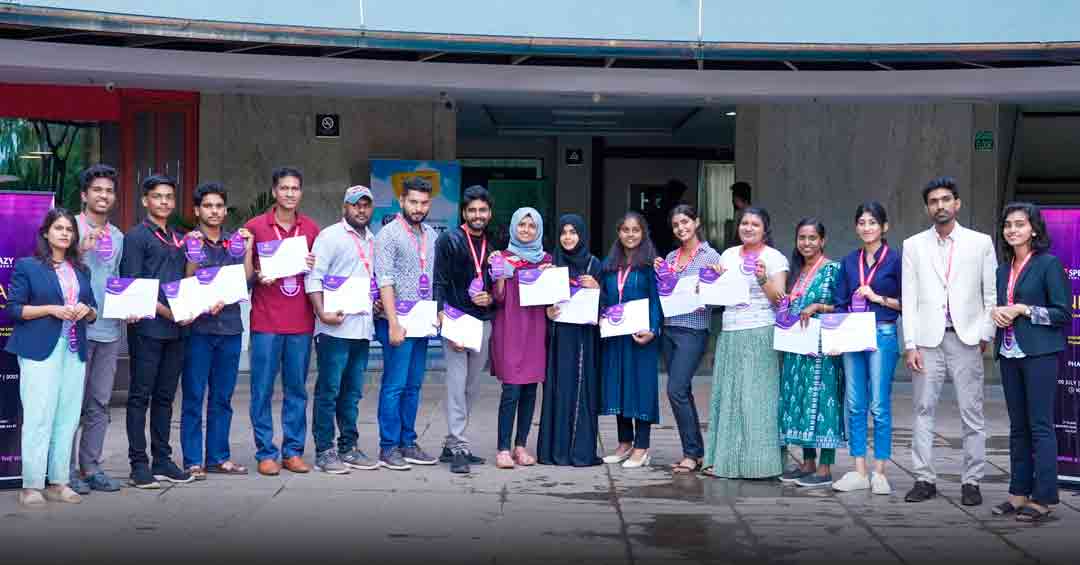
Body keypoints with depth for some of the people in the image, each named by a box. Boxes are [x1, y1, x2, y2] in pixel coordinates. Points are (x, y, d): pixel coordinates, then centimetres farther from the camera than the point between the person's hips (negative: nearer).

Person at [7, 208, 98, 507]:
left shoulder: (82, 270, 18)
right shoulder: (27, 266, 3)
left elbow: (93, 312, 20)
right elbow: (14, 308, -3)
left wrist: (86, 310, -3)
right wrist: (51, 309, -13)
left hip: (74, 351, 5)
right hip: (40, 350, -5)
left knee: (68, 418, 2)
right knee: (39, 417, -9)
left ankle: (58, 482, 9)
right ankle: (31, 485, -4)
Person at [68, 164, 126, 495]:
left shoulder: (118, 237, 17)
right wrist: (80, 250, -21)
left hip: (109, 330, 6)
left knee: (99, 404, 9)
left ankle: (91, 467, 16)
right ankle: (68, 469, 3)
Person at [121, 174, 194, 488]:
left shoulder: (178, 239, 18)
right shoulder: (136, 236, -3)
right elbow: (132, 284, -10)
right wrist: (165, 311, -16)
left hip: (176, 328, 6)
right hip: (147, 328, -6)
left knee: (165, 396, 11)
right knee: (140, 396, -1)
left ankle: (162, 460, 17)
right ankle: (139, 464, 2)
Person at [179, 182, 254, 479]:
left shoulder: (235, 241, 12)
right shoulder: (189, 241, 1)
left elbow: (246, 281, 6)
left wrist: (247, 250, -4)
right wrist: (194, 253, -17)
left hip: (230, 326, 4)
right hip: (198, 325, -4)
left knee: (222, 396, 9)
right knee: (193, 396, -1)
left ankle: (218, 457, 17)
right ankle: (193, 460, 3)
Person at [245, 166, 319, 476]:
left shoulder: (312, 228, 9)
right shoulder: (255, 226, 0)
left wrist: (315, 267, -3)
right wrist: (257, 276, -13)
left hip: (301, 322, 3)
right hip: (266, 322, -3)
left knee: (297, 389, 8)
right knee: (262, 389, 0)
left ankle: (293, 451, 16)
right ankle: (266, 453, 8)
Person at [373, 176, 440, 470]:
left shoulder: (430, 234, 13)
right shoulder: (388, 234, -7)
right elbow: (385, 281, -13)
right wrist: (393, 324, -18)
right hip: (397, 322, -6)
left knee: (413, 386, 11)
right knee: (395, 385, -4)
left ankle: (408, 444, 18)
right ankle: (388, 448, 2)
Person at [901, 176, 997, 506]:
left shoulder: (980, 242, 6)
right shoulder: (913, 245, 8)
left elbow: (991, 294, 6)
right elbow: (908, 299, 4)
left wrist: (985, 335, -3)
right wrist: (910, 345, -2)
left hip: (965, 339, -1)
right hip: (928, 341, 1)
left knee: (972, 413, 0)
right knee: (923, 411, 3)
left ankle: (971, 482, 8)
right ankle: (924, 479, 10)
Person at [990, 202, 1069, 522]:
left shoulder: (1049, 264, -4)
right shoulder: (1003, 270, 15)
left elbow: (1063, 312, -8)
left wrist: (1023, 310, -13)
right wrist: (996, 312, 2)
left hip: (1039, 353, -7)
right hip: (1009, 352, 7)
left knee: (1040, 426, -6)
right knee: (1018, 427, 9)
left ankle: (1043, 499, -4)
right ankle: (1019, 493, 14)